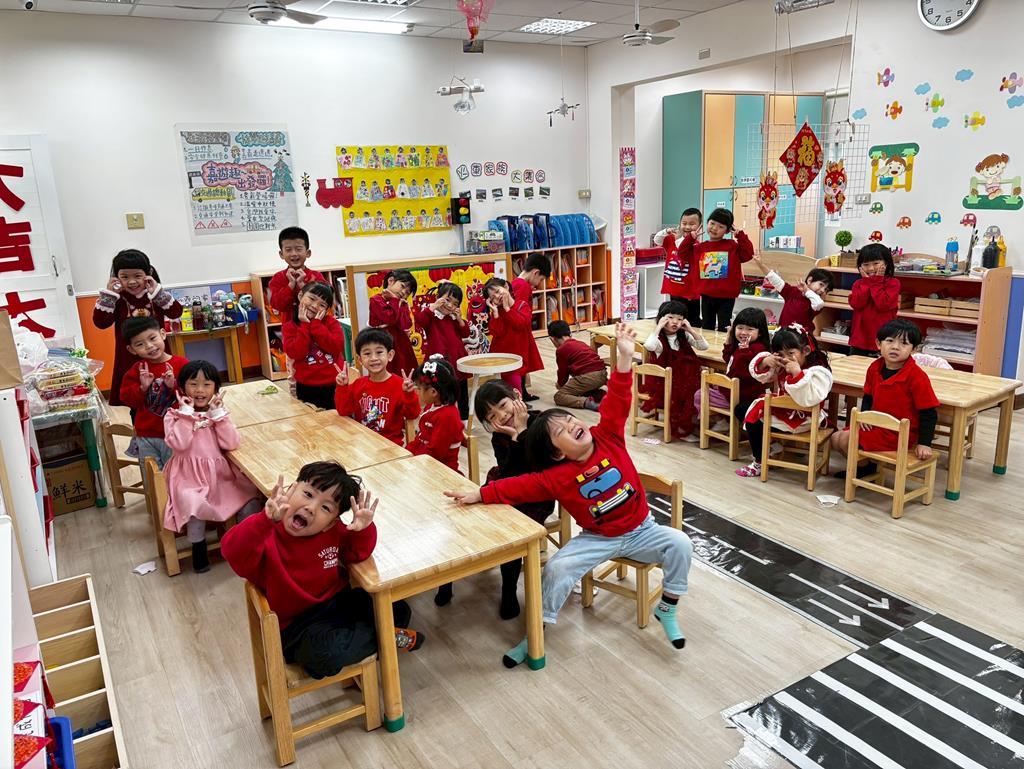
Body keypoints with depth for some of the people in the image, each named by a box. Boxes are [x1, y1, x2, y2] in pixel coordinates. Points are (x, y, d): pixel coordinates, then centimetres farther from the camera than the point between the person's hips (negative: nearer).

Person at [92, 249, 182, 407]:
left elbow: (176, 312, -9)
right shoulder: (116, 299, -3)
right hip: (129, 358, -2)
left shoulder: (155, 295, 3)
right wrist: (108, 294, -15)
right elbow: (100, 322, -10)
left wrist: (157, 292, -17)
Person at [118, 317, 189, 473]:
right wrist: (142, 388, -18)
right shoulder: (137, 370, 1)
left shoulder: (181, 364, -8)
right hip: (146, 437, 3)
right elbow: (127, 399, -2)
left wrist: (174, 386, -26)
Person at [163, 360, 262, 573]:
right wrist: (187, 413, -14)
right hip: (190, 476, -3)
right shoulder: (174, 415, 1)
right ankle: (198, 546, -6)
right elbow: (179, 444, -18)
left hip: (221, 472, 3)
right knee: (195, 505, -32)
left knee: (251, 499, -15)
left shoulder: (219, 413, 8)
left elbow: (231, 444, -7)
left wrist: (218, 412, -11)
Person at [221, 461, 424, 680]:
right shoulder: (267, 532, -23)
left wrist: (364, 530, -18)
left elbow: (356, 554, 6)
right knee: (325, 655, -35)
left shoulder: (334, 531, -5)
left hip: (340, 603, 5)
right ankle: (381, 636, -9)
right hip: (296, 622, -5)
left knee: (398, 611, -5)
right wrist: (267, 519, -59)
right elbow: (233, 551, -41)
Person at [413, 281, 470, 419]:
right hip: (440, 361, -7)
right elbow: (420, 320, -29)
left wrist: (460, 319, -2)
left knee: (462, 394, 17)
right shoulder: (431, 314, -8)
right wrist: (434, 306, -28)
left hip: (458, 359, 7)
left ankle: (464, 420, 31)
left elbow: (465, 334, 11)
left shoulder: (454, 317, 12)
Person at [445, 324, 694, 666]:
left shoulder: (607, 437, -11)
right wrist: (480, 494, -30)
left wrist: (624, 358, -29)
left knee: (680, 543, -21)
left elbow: (617, 401, -19)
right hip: (597, 538, -1)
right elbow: (520, 487, -20)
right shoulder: (557, 477, -15)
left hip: (641, 529, 2)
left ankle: (667, 611, 2)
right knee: (556, 569, -20)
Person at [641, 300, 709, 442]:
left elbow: (704, 346, -1)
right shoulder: (659, 338, -9)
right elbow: (649, 346, -34)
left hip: (685, 379, 5)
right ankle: (682, 429, -8)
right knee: (682, 396, -27)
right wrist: (659, 327, -24)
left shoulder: (684, 336, 7)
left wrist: (690, 329, -8)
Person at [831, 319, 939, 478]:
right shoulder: (874, 368, -2)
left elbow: (929, 413, -16)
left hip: (900, 433, -7)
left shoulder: (917, 377, -21)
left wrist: (924, 443, -19)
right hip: (877, 425, 7)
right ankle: (863, 464, 27)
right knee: (836, 439, 5)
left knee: (846, 440, -18)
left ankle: (868, 467, 12)